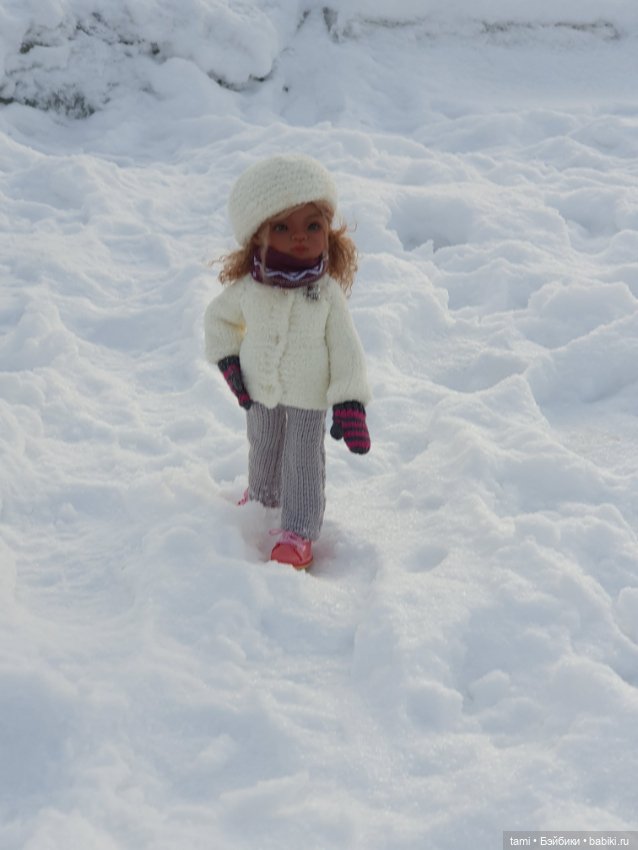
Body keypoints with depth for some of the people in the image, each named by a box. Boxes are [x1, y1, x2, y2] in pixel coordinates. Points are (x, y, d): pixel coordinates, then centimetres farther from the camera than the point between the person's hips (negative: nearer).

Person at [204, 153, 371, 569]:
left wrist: (351, 404, -19)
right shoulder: (246, 287, -18)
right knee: (262, 451, 25)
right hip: (260, 394, 4)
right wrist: (229, 363, -2)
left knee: (303, 463, 5)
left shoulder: (328, 292, -24)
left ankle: (299, 533, 18)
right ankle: (261, 499, 51)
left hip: (308, 398, -4)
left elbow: (345, 348, -17)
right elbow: (217, 318, 3)